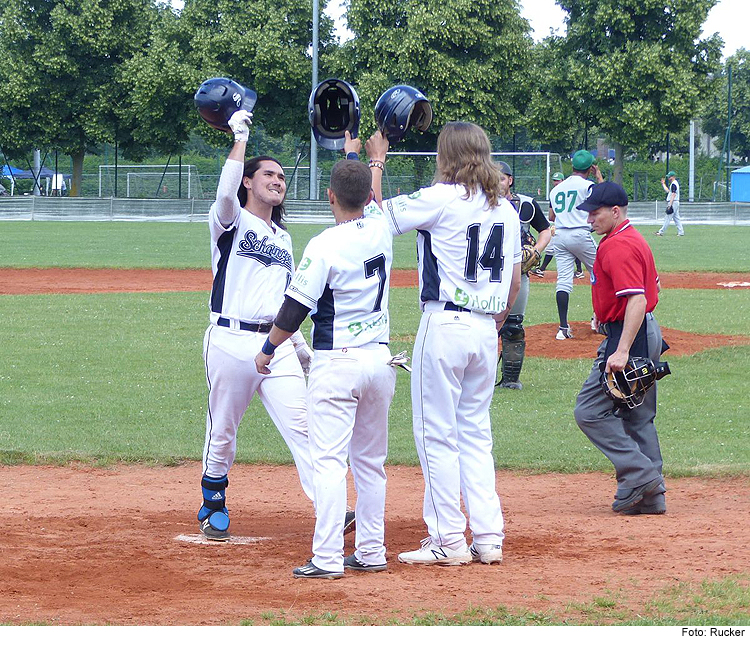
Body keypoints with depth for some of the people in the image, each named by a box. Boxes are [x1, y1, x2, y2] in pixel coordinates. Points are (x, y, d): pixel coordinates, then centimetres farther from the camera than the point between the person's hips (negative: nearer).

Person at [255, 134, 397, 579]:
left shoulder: (325, 246, -14)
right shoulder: (381, 229, 2)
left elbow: (295, 309, -11)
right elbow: (368, 199, 26)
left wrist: (268, 350, 5)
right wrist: (353, 152, 42)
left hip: (336, 363, -6)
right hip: (380, 359, 6)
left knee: (329, 460, -7)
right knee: (370, 460, 14)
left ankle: (328, 559, -12)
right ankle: (371, 552, 17)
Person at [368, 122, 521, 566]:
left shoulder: (440, 199, -11)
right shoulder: (506, 209, 9)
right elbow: (515, 281, 14)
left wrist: (376, 162, 8)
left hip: (444, 325, -7)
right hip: (486, 329, 7)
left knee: (438, 434, -1)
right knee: (476, 433, 14)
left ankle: (449, 541, -2)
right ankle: (489, 538, 9)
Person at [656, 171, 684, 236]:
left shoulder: (673, 184, -14)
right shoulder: (675, 183, 18)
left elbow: (673, 194, -22)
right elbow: (667, 191, 27)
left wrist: (670, 205, -24)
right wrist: (663, 184, 28)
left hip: (673, 203, -10)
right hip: (676, 203, 10)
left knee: (668, 218, -8)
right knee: (676, 218, 9)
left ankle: (661, 232, -6)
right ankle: (681, 232, 6)